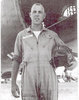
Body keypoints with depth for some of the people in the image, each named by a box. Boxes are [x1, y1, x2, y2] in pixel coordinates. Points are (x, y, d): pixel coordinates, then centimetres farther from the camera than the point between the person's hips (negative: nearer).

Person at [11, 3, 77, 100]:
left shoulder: (52, 35, 18)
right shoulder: (21, 35, 17)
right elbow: (16, 60, 16)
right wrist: (13, 84, 8)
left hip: (48, 78, 1)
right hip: (29, 79, 0)